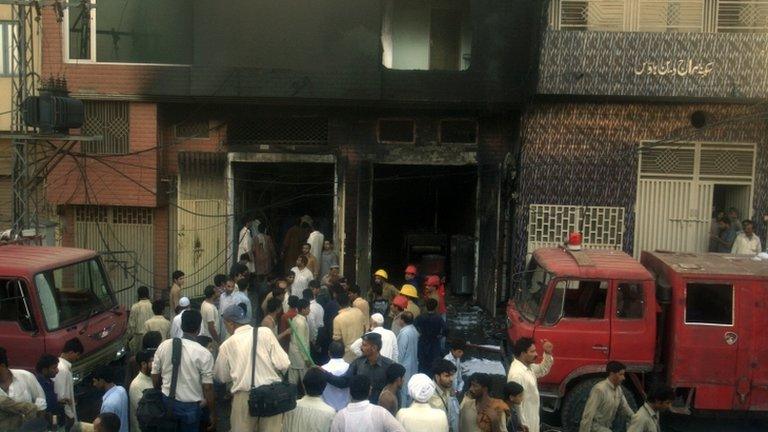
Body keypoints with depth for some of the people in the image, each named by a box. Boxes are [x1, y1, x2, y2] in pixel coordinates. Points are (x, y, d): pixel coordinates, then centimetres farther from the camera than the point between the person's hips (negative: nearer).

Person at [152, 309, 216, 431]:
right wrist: (213, 414, -3)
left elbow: (155, 377, 4)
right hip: (190, 406, -3)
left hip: (167, 402, 4)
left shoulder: (163, 346, -6)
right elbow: (207, 388, -14)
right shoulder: (204, 354, -17)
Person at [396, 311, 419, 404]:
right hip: (413, 364, 9)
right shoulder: (414, 330, 3)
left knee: (403, 389, 1)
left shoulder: (404, 333, -23)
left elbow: (401, 352, -19)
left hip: (405, 365, -9)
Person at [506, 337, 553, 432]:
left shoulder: (528, 366, 1)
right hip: (524, 423, -9)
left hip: (530, 419, 9)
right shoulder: (517, 374, -28)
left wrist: (548, 353, 1)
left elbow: (543, 370, 19)